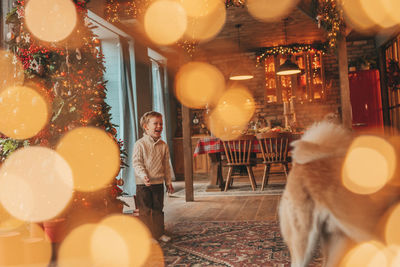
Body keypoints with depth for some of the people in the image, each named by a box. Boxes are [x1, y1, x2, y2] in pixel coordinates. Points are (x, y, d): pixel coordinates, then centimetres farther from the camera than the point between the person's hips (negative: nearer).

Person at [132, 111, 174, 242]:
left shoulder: (163, 145, 6)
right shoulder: (140, 144, -8)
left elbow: (166, 165, 12)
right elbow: (136, 163, -11)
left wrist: (168, 182, 12)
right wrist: (144, 176, -25)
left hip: (158, 182, 5)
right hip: (143, 184, -4)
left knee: (158, 209, 13)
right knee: (145, 211, 1)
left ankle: (159, 233, 25)